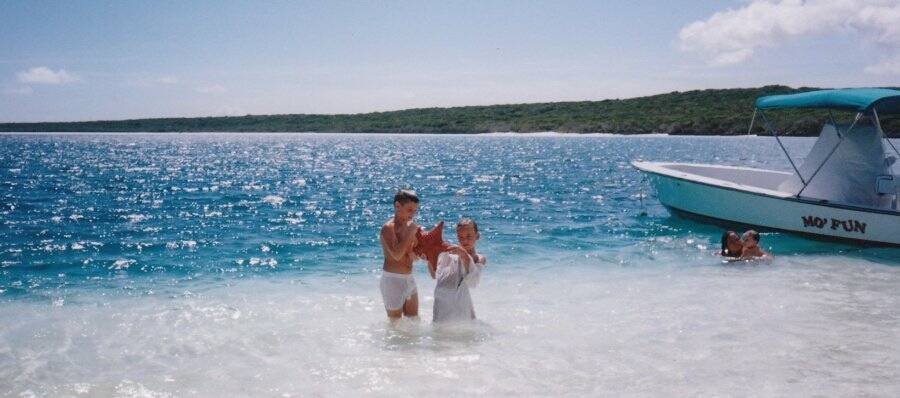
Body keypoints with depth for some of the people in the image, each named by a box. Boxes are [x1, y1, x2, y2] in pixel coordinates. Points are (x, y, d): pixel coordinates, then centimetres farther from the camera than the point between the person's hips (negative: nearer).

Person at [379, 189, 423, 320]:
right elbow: (397, 255, -29)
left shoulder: (409, 226, 9)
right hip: (392, 279, -8)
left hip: (409, 279, 8)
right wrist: (410, 233, -23)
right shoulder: (388, 228, -15)